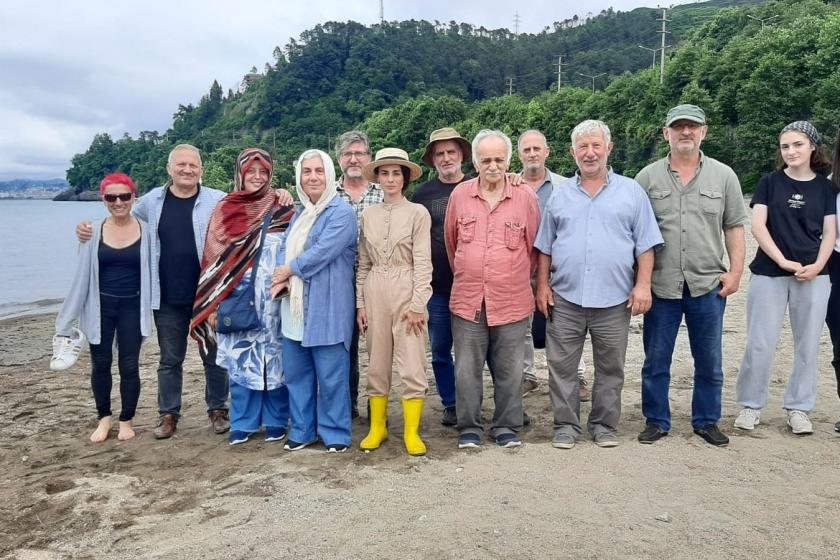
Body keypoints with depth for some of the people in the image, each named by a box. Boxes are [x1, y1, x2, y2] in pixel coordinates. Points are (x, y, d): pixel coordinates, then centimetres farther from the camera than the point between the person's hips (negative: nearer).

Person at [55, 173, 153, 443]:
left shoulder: (145, 230, -6)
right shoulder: (93, 232, -3)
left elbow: (151, 271, -2)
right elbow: (81, 277, -1)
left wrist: (151, 308, -5)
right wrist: (67, 321, -1)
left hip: (132, 307, -1)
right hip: (100, 307, 1)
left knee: (129, 365, 5)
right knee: (100, 364, 11)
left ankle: (126, 421, 23)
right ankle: (104, 418, 30)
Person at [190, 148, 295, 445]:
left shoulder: (282, 210, 3)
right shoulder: (225, 210, 7)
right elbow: (214, 258, 7)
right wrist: (214, 303, 3)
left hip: (273, 299, -1)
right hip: (237, 300, 2)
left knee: (274, 357, 4)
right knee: (240, 359, 6)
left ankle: (276, 421, 17)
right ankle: (242, 423, 18)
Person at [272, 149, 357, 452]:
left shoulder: (341, 212, -7)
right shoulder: (299, 214, 18)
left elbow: (322, 252, -18)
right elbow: (285, 249, 13)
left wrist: (290, 270, -6)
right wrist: (282, 276, -9)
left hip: (327, 308, -7)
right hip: (295, 306, 7)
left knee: (331, 375, -1)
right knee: (296, 372, 12)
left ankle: (335, 433, 13)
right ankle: (302, 430, 25)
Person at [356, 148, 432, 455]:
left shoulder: (418, 213, -4)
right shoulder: (367, 215, 8)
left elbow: (422, 262, -7)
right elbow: (363, 263, 11)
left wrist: (417, 304, -12)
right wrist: (360, 302, 7)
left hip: (406, 291, -4)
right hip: (375, 292, 4)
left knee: (412, 365, -2)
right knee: (377, 364, 11)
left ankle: (412, 432, 10)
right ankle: (377, 427, 23)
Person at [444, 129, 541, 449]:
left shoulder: (526, 197, -1)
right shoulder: (460, 194, 3)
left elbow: (534, 246, 8)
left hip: (512, 302, -1)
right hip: (467, 301, 1)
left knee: (509, 371, 9)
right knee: (467, 371, 8)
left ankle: (506, 427, 25)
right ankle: (469, 427, 23)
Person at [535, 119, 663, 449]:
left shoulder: (631, 191, 6)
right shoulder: (560, 194, 10)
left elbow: (645, 245, 4)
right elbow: (545, 246, 11)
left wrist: (643, 284, -5)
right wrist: (542, 285, 4)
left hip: (614, 299, -1)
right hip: (565, 298, 1)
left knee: (610, 369, 9)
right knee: (562, 366, 4)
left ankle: (604, 425, 24)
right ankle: (566, 425, 18)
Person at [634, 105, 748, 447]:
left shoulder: (724, 176, 5)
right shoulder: (648, 177, 2)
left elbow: (734, 228, 7)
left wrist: (735, 271, -2)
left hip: (708, 285, 1)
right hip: (661, 286, -1)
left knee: (709, 361, 11)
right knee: (655, 361, 8)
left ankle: (706, 421, 28)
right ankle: (656, 421, 22)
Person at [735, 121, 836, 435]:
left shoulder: (825, 188, 8)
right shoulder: (770, 182, 3)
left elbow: (830, 232, 6)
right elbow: (757, 225, -4)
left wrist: (817, 266, -11)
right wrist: (783, 261, -13)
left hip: (812, 276, 2)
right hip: (769, 274, -2)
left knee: (808, 345, 6)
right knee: (760, 344, -1)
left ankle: (798, 408, 19)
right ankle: (751, 405, 13)